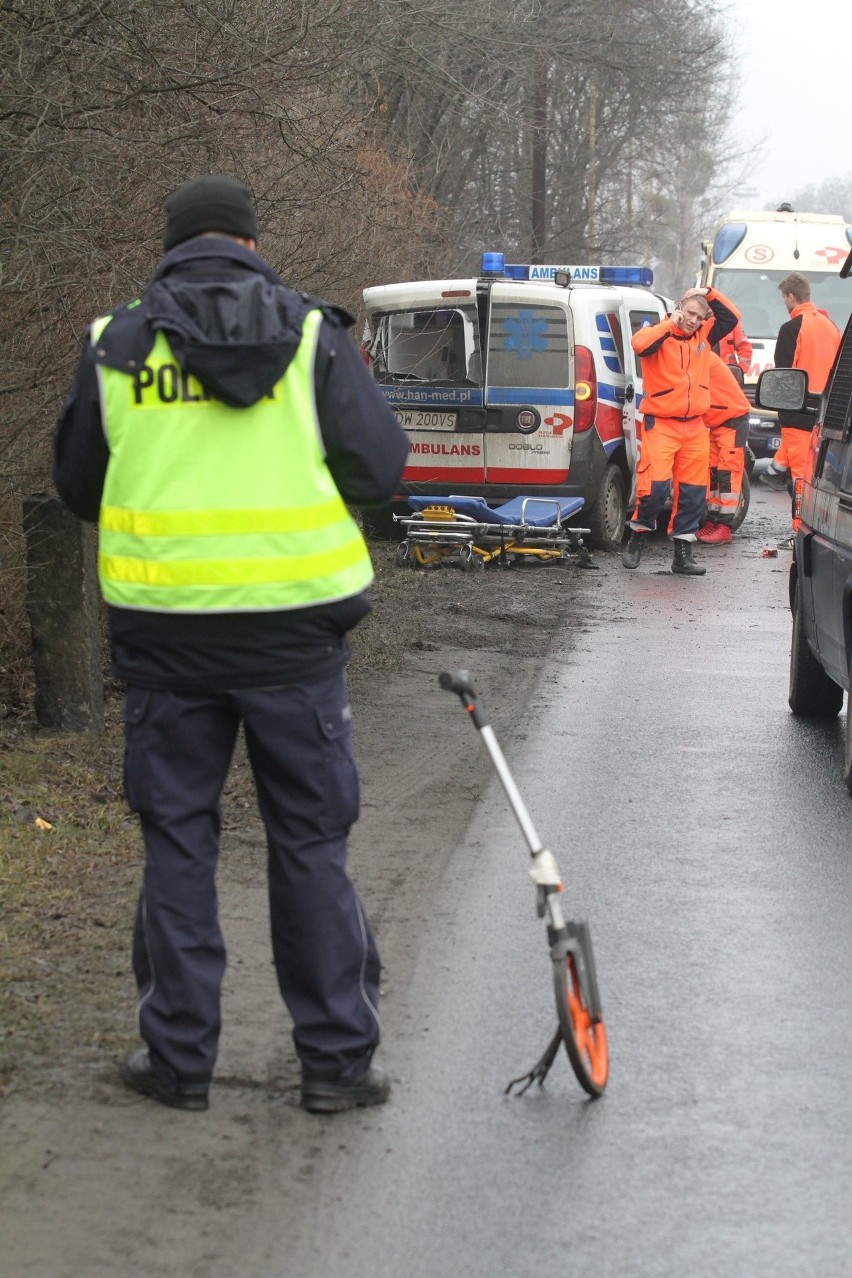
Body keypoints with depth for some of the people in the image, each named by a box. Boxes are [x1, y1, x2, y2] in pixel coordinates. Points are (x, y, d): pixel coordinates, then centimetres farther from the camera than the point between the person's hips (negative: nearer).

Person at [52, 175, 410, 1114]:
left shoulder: (116, 344, 2)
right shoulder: (310, 334, -3)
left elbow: (77, 487, 10)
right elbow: (379, 467, -3)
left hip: (162, 622, 1)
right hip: (291, 621, -1)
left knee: (176, 839, 11)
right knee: (310, 840, 8)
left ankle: (180, 1056, 16)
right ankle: (336, 1057, 12)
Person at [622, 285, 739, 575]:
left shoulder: (703, 335, 11)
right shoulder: (659, 335, -6)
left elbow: (731, 317, 16)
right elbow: (640, 344, -28)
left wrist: (709, 295, 3)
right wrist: (669, 324, -18)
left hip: (695, 428, 6)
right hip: (661, 425, -6)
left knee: (693, 491, 5)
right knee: (656, 486, -15)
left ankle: (683, 553, 12)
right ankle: (637, 538, 7)